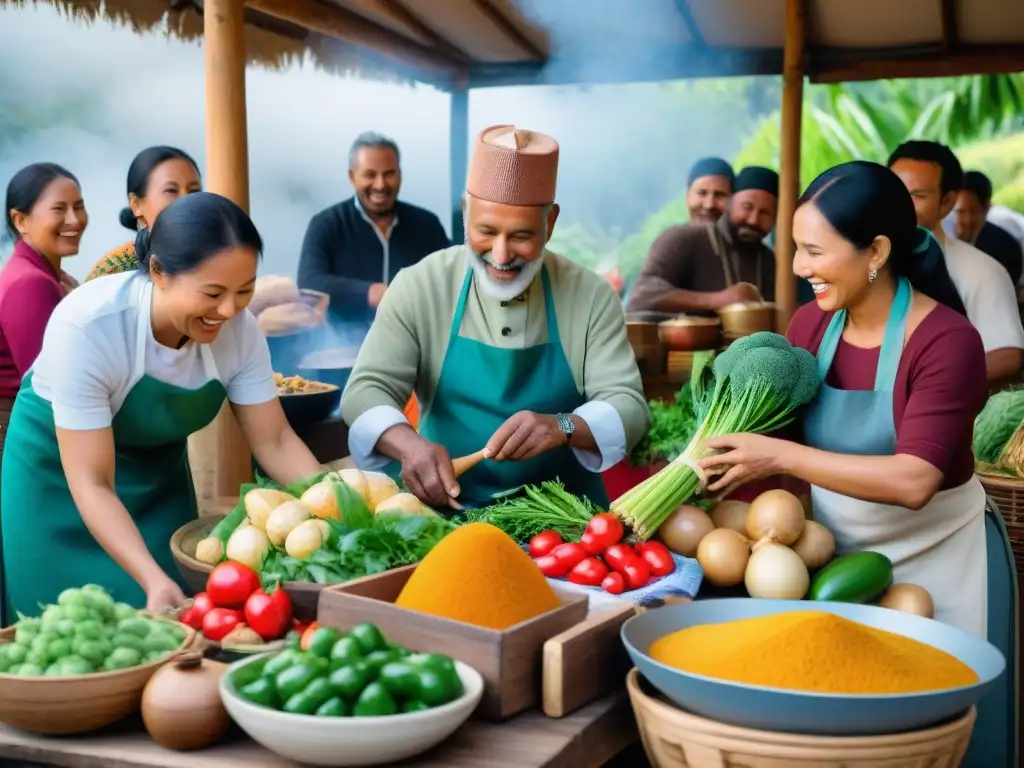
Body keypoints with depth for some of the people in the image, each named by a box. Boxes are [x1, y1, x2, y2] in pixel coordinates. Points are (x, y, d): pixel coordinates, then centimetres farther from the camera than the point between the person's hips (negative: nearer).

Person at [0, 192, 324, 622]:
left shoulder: (239, 329, -22)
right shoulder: (86, 326, -35)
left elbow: (273, 440, -12)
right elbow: (92, 483, -34)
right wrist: (153, 579, -45)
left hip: (158, 467, 4)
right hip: (60, 472, -4)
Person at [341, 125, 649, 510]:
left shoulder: (591, 296, -3)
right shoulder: (418, 288, -4)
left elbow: (628, 406, -8)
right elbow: (366, 390, -8)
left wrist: (563, 427, -29)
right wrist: (410, 446, -30)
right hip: (449, 512, 0)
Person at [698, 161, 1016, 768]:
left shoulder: (946, 340, -23)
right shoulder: (811, 323, -5)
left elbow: (912, 481, -31)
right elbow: (781, 426, 2)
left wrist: (779, 457, -30)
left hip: (939, 564, -5)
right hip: (840, 557, 5)